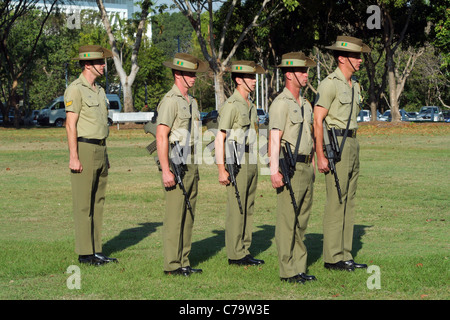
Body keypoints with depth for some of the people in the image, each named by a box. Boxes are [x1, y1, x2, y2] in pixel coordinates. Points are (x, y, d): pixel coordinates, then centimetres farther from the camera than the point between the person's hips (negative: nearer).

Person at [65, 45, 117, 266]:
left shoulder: (99, 90, 16)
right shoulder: (76, 89, -10)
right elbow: (70, 125, -15)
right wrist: (73, 157, -20)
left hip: (100, 150, 9)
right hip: (84, 150, -9)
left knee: (98, 202, 10)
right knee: (83, 205, -5)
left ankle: (96, 251, 15)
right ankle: (84, 253, -2)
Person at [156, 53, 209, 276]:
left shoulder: (192, 102, 16)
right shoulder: (170, 101, -12)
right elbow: (161, 137, -18)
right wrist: (166, 171, -23)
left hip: (190, 165, 9)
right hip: (175, 165, -9)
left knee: (189, 215, 10)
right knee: (174, 216, -7)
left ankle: (184, 262, 15)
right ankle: (172, 264, -3)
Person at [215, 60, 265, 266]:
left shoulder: (250, 105, 15)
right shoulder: (231, 105, -12)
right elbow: (219, 138, -14)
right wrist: (221, 169, -19)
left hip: (251, 162, 8)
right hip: (236, 163, -8)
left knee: (248, 208, 10)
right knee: (236, 209, -5)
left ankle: (244, 251, 15)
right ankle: (235, 254, -1)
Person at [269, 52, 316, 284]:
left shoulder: (305, 104, 18)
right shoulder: (280, 104, -9)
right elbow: (274, 139, -16)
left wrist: (312, 165, 18)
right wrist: (274, 171, -24)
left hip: (306, 169, 8)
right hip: (290, 168, -8)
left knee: (302, 220, 11)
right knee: (287, 220, -6)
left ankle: (299, 268, 16)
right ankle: (287, 271, -3)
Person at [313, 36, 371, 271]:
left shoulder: (354, 85, 16)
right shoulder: (330, 84, -11)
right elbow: (317, 121, -14)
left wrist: (354, 150, 18)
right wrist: (321, 156, -19)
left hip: (352, 144, 9)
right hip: (335, 144, -9)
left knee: (348, 201, 10)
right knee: (336, 201, -7)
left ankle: (345, 255, 14)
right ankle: (332, 257, -3)